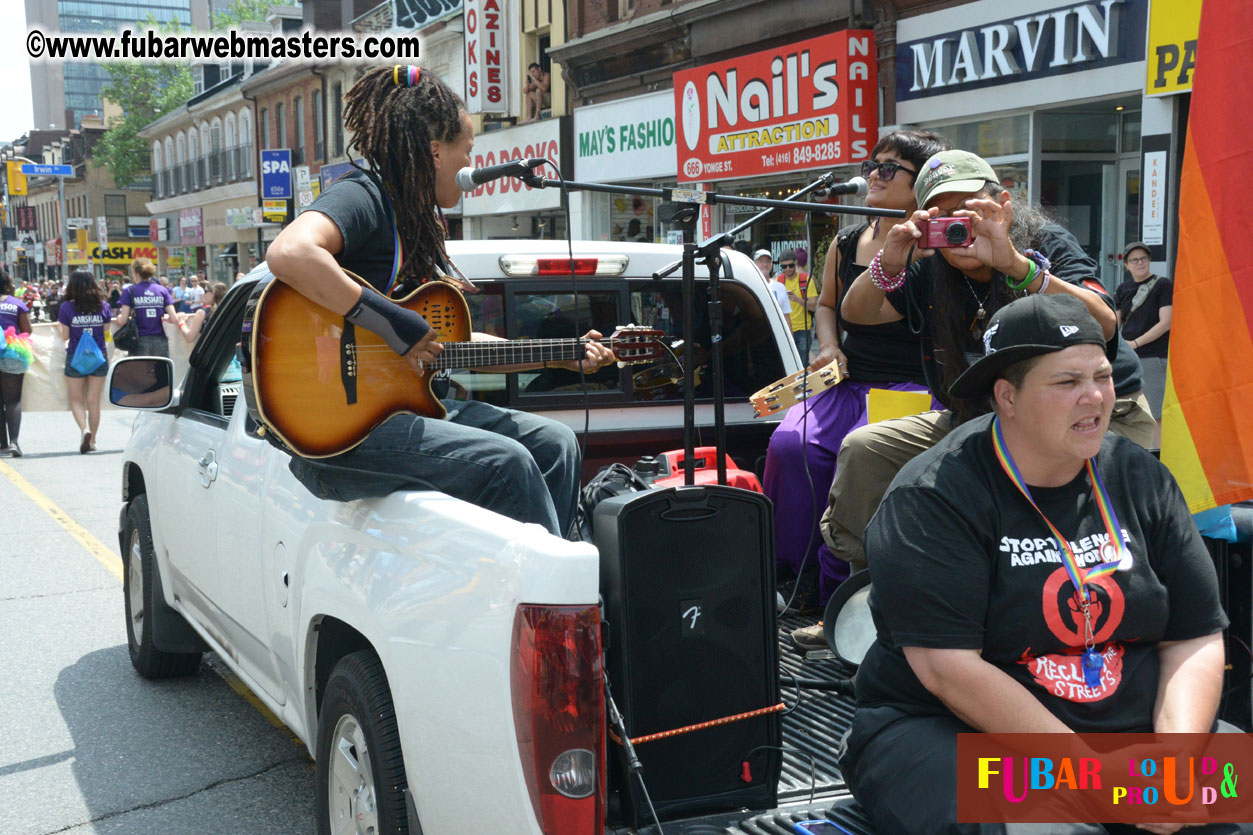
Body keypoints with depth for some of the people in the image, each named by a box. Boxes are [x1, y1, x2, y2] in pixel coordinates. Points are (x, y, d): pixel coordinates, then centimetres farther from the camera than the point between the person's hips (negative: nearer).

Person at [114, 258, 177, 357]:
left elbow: (122, 321, -6)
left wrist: (119, 315, 16)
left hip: (140, 342, -2)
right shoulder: (162, 290, 6)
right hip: (160, 341, 2)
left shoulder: (130, 291, 0)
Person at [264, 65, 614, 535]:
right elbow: (290, 253, -34)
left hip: (409, 406, 10)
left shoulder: (421, 222, 18)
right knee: (504, 461, -24)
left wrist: (563, 358, 20)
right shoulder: (364, 197, -11)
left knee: (554, 443, 4)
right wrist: (390, 323, -28)